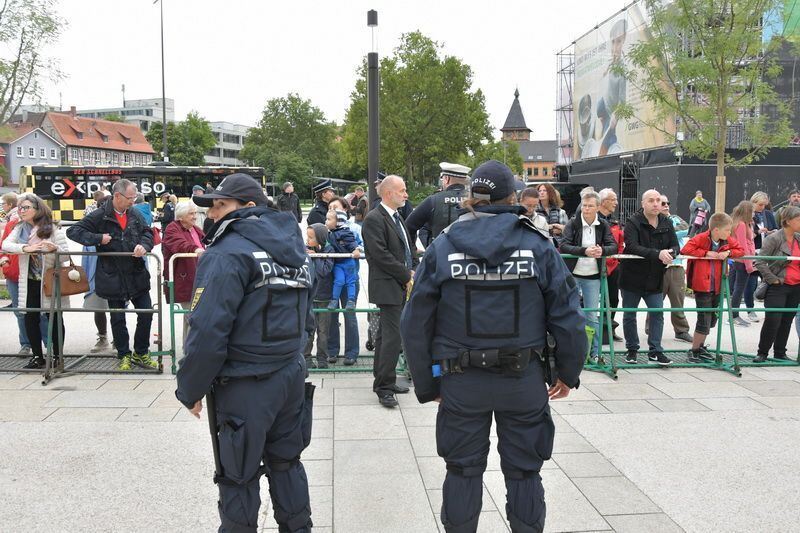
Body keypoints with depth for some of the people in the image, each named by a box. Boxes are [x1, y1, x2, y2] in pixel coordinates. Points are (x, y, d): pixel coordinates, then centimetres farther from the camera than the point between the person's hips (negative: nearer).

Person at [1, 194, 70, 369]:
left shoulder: (53, 229, -7)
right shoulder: (20, 228, 5)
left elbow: (66, 254, -10)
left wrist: (55, 248, -32)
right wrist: (27, 248, -26)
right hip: (30, 282, 4)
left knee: (54, 319, 4)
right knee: (30, 318, 6)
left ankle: (56, 356, 14)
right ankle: (37, 356, 17)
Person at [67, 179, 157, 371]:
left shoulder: (134, 214, 4)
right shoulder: (100, 216, -10)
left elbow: (148, 232, 9)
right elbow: (73, 231, -9)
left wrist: (143, 245, -13)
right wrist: (98, 238, -20)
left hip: (137, 276, 4)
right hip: (113, 278, -4)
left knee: (146, 314, 7)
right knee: (118, 319, 8)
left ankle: (141, 353, 24)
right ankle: (124, 356, 25)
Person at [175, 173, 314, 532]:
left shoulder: (227, 254, -17)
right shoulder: (294, 246, 9)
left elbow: (207, 332, -21)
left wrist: (191, 390, -10)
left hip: (245, 387, -8)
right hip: (292, 377, 8)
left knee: (238, 477, 8)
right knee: (286, 463, 21)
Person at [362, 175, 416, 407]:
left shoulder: (397, 217, 16)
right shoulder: (374, 219, -13)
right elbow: (381, 255, -19)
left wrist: (411, 271, 6)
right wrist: (406, 277, -14)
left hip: (399, 286, 9)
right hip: (388, 287, -9)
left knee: (385, 334, 15)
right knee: (393, 336, -10)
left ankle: (382, 382, 24)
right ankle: (384, 388, -2)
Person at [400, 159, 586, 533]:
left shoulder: (441, 248, -4)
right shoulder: (538, 246, -5)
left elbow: (415, 324, -3)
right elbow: (567, 316, -4)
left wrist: (425, 385, 7)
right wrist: (568, 373, 10)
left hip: (461, 381, 0)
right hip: (524, 378, 0)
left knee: (463, 471, 16)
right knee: (524, 472, 16)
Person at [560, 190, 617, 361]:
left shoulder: (603, 225, 4)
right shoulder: (572, 224, -4)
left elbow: (613, 246, -5)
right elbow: (564, 246, -16)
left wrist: (602, 250, -28)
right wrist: (585, 251, -31)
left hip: (592, 276, 2)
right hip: (572, 275, -2)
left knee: (592, 316, 6)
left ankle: (594, 353, 15)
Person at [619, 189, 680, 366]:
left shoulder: (667, 223, 5)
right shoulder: (633, 222, -12)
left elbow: (675, 246, 1)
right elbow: (632, 247, -25)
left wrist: (669, 253, -24)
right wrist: (657, 254, -36)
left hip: (655, 279, 3)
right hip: (633, 277, -3)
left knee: (657, 314, 2)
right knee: (629, 315, 8)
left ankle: (655, 351, 11)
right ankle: (632, 350, 23)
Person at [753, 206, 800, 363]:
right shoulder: (774, 238, -10)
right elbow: (760, 262, -13)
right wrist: (773, 279, -13)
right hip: (778, 287, -6)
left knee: (787, 321, 11)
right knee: (772, 320, -6)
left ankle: (780, 353, 22)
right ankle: (762, 353, 7)